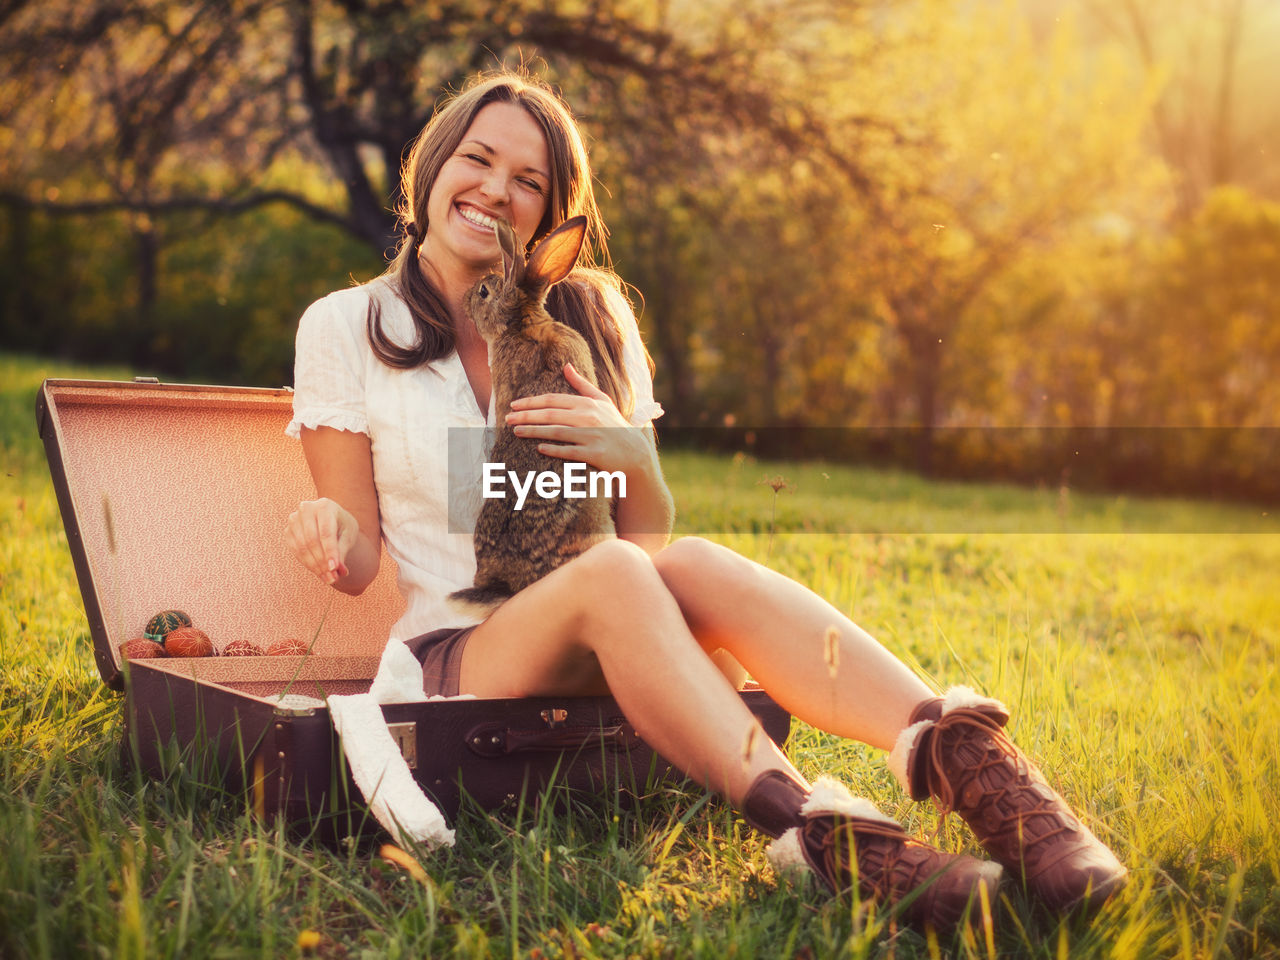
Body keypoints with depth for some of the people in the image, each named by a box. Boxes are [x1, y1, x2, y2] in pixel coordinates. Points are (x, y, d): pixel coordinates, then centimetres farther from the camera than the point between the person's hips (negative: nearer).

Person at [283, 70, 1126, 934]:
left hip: (609, 662, 2)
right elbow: (361, 562, 2)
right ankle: (808, 825, -52)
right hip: (449, 657, -2)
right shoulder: (345, 327, 4)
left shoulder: (588, 319, 12)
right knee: (611, 574, -34)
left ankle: (968, 757, -48)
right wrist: (330, 535, -22)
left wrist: (634, 461, -14)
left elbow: (652, 534, 9)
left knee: (692, 565, -33)